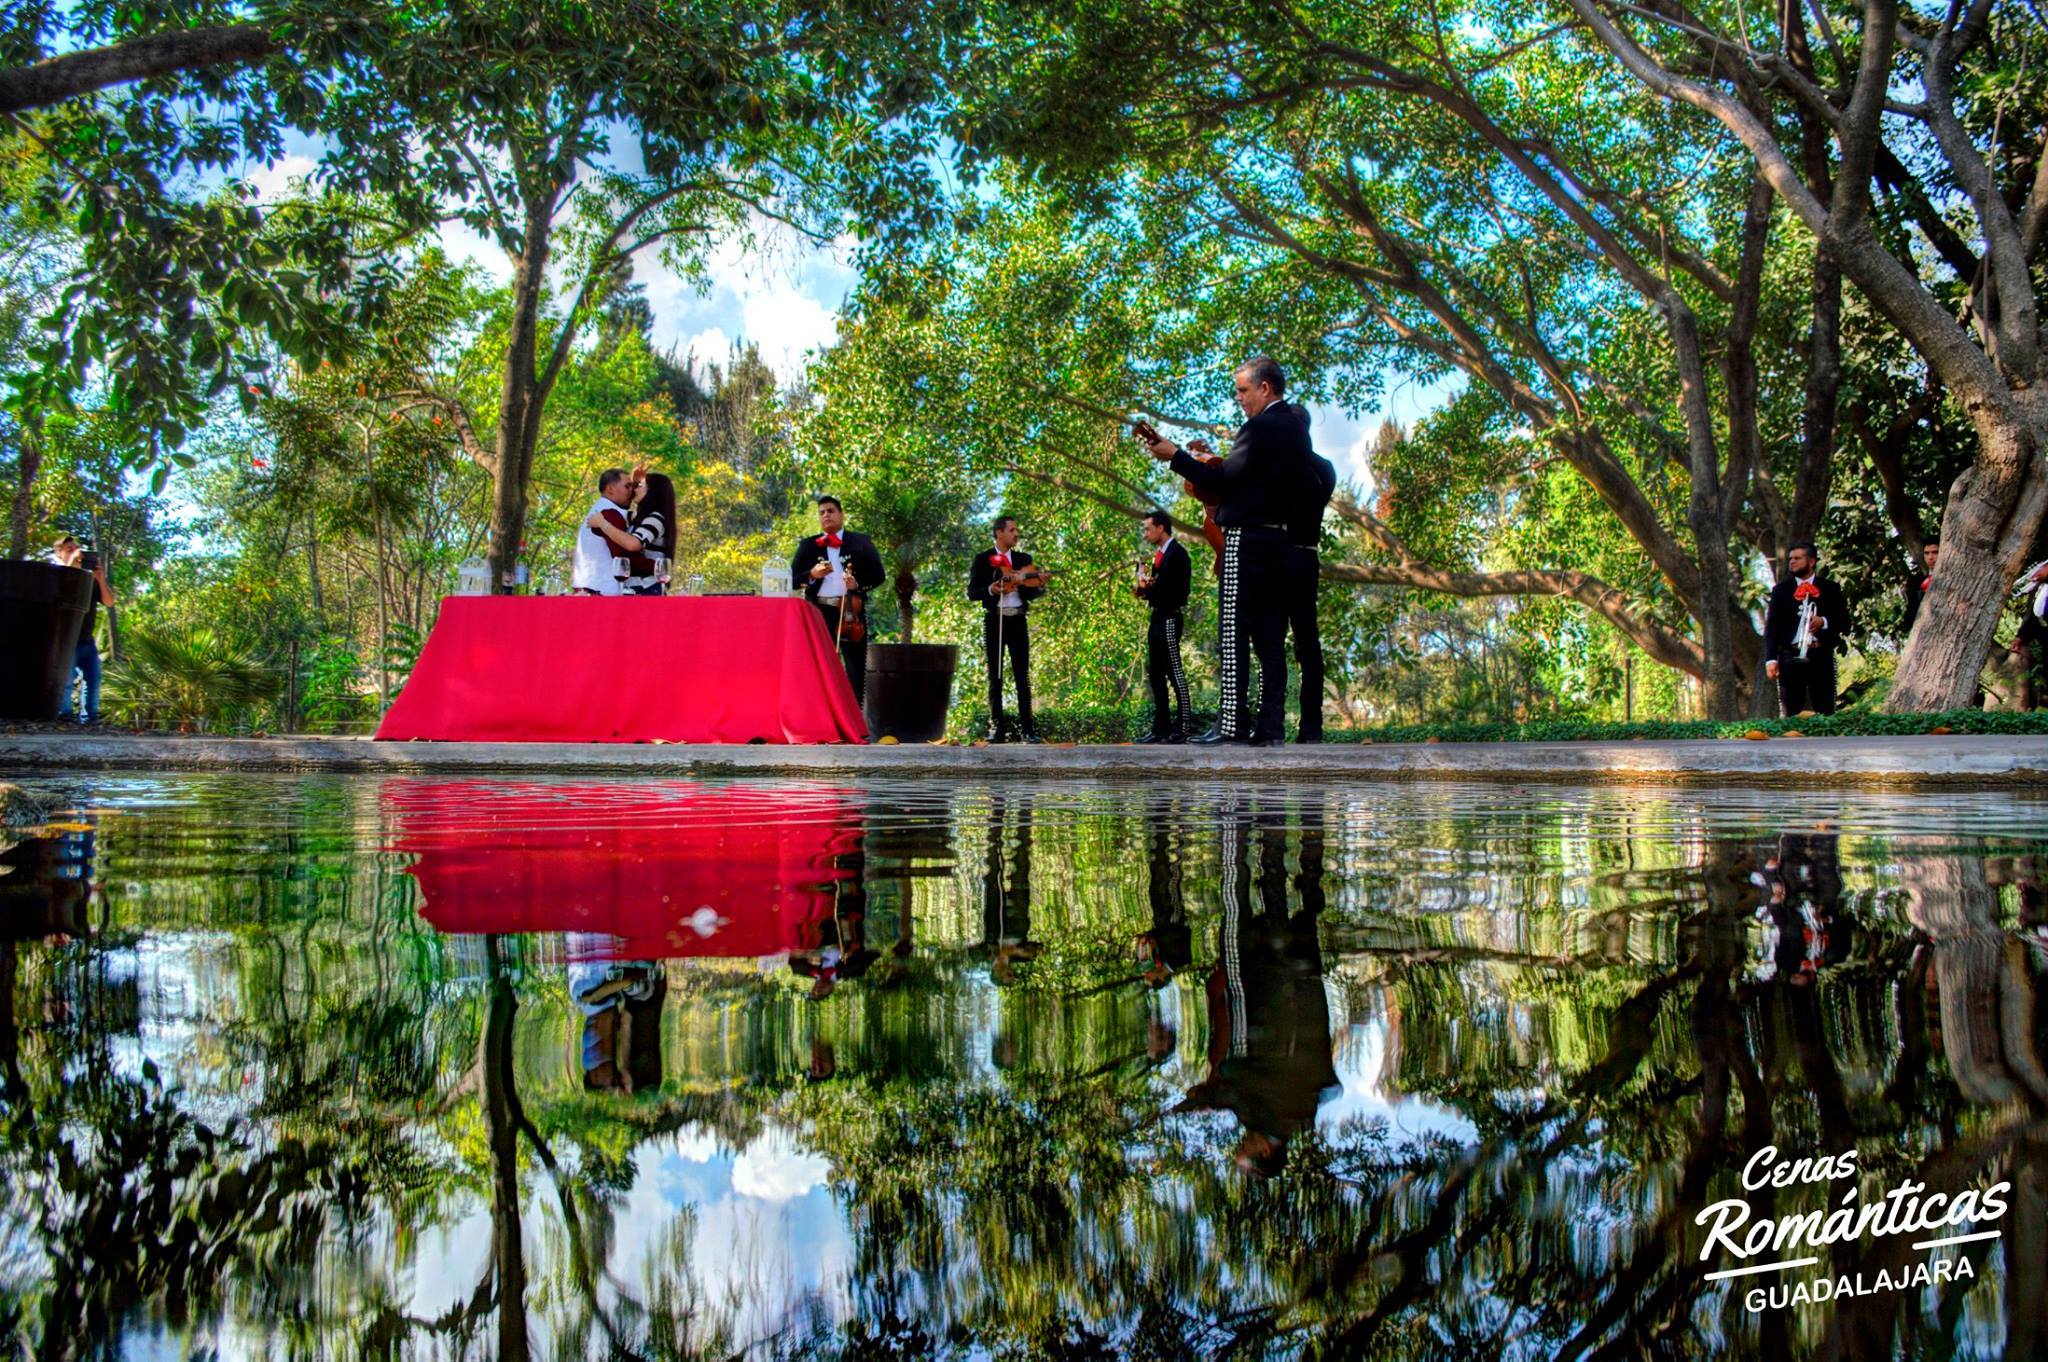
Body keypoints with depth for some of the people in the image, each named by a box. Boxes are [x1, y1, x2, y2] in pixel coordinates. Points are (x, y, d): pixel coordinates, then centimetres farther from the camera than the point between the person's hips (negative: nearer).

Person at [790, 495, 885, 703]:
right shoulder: (808, 545, 14)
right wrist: (811, 575, -10)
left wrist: (858, 583, -12)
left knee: (856, 668, -1)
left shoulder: (861, 541, 11)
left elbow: (878, 575, 6)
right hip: (819, 612, 1)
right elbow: (792, 579, 10)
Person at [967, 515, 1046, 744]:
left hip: (1017, 621, 2)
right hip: (994, 621, -2)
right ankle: (997, 727, 4)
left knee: (1022, 675, -2)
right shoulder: (982, 559, 4)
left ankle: (1027, 728, -2)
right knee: (995, 676, 1)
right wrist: (990, 590, -19)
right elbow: (972, 592, -1)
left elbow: (1030, 593, 9)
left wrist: (1040, 587, -13)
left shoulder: (1024, 559, 12)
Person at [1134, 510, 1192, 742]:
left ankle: (1182, 729, -6)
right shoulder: (1159, 554, 16)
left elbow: (1175, 589, -19)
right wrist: (1146, 587, -5)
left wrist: (1148, 588, -11)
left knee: (1174, 672, -8)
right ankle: (1161, 727, 15)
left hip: (1170, 618, -10)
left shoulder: (1177, 553, -11)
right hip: (1158, 618, 10)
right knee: (1155, 673, 10)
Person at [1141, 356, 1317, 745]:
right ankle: (1269, 726, 7)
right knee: (1270, 637, 7)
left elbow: (1224, 479, -16)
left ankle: (1231, 725, -8)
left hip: (1247, 538, -9)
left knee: (1233, 636, -7)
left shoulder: (1260, 428, -13)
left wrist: (1175, 456, -7)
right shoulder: (1296, 427, 16)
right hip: (1281, 540, 9)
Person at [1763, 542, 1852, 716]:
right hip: (1791, 657, 0)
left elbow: (1844, 623, 10)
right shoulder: (1780, 590, 12)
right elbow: (1771, 627, 6)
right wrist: (1771, 659, -5)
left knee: (1826, 713, -1)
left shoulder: (1830, 589, 11)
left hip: (1821, 657, 0)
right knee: (1790, 715, -2)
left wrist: (1824, 622, -11)